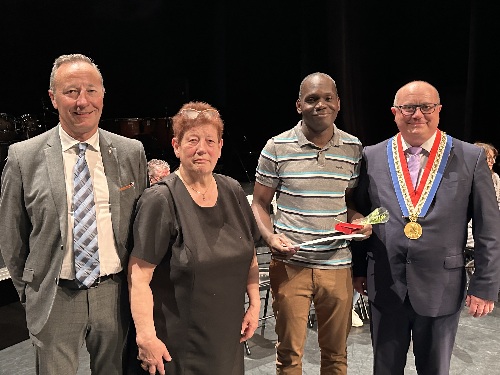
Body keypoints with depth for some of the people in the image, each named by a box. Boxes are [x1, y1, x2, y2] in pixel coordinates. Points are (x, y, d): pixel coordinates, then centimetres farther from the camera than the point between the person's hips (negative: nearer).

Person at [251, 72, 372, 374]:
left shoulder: (354, 148, 2)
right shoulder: (277, 147, -5)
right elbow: (259, 203, 2)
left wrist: (359, 221, -8)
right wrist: (270, 237, -15)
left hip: (337, 265, 2)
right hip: (290, 264, -2)